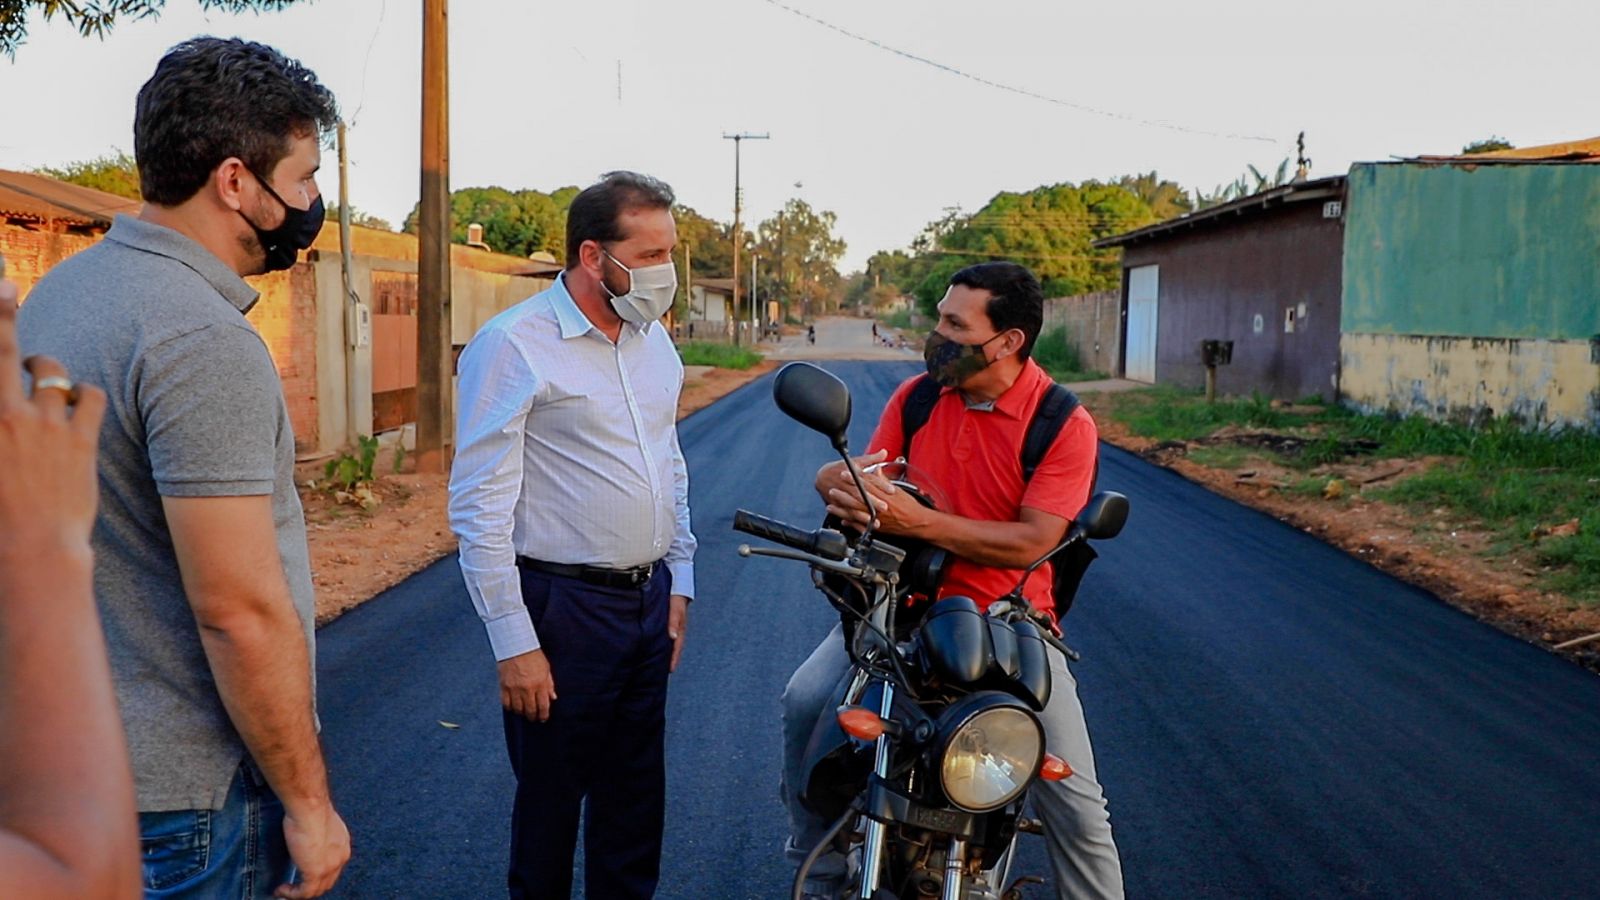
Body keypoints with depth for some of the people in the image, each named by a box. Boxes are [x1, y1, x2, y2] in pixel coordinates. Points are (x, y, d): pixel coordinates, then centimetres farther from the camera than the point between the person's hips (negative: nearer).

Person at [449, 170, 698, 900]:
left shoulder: (654, 340, 8)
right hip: (564, 607, -6)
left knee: (637, 796, 17)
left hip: (650, 601, 7)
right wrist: (514, 643, -17)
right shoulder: (514, 346, -14)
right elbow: (480, 507, -16)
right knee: (550, 799, 8)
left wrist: (679, 580, 15)